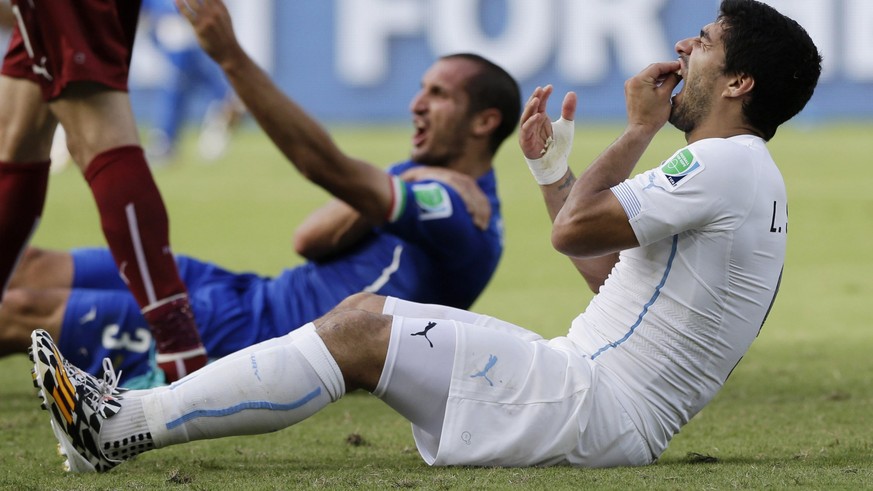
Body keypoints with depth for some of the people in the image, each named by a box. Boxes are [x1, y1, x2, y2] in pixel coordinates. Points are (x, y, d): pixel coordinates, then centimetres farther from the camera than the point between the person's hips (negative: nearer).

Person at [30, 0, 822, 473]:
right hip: (596, 397, 10)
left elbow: (575, 231, -16)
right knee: (368, 312, 7)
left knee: (362, 334, -16)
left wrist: (640, 130, -4)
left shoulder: (728, 163, -13)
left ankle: (118, 426, -16)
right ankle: (132, 418, 3)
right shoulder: (735, 174, 21)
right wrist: (551, 169, 25)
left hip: (599, 411, -10)